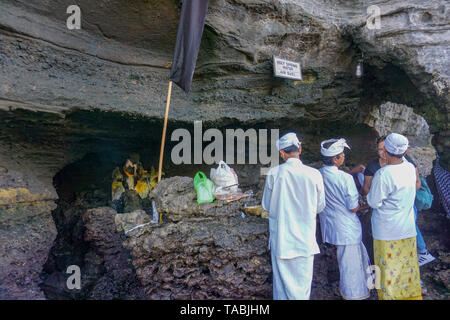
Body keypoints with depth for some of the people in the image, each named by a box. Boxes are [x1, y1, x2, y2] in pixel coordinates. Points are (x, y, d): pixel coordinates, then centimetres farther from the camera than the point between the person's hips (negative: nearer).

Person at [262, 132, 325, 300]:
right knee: (303, 280, 15)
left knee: (282, 278, 14)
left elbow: (266, 206, -1)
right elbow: (320, 206, 3)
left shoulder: (273, 173, -12)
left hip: (280, 237, 0)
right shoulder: (314, 174, -10)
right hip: (305, 238, 1)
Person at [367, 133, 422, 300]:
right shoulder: (410, 168, -6)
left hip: (387, 231, -6)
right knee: (408, 265, 20)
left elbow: (374, 202, -16)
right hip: (408, 229, 6)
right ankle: (412, 294, 35)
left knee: (388, 267, 9)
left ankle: (389, 295, 22)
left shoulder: (383, 174, -24)